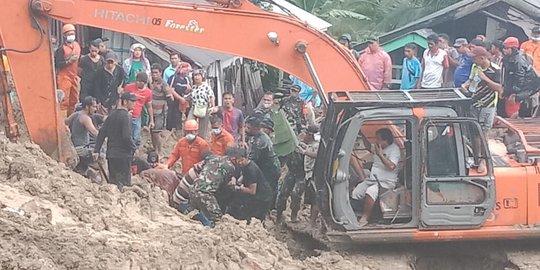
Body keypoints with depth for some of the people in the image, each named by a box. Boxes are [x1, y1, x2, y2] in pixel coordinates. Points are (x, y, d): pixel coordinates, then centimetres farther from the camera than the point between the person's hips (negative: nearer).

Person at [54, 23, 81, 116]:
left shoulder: (77, 45, 9)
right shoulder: (61, 49, -11)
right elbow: (58, 64, -17)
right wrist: (69, 61, -25)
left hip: (74, 76, 7)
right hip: (64, 77, -7)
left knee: (74, 100, 14)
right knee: (64, 100, -10)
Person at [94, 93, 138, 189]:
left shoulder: (112, 114, 10)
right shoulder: (125, 116, -14)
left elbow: (102, 133, 11)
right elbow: (126, 136, -20)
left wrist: (96, 150, 13)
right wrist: (134, 148, -5)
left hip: (111, 154, 8)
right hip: (123, 154, -8)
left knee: (112, 180, 13)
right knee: (124, 181, -5)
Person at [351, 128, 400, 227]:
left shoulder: (394, 149, -11)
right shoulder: (378, 147, 13)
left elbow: (391, 166, -25)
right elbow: (369, 146, 37)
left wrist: (380, 154, -21)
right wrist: (362, 136, 23)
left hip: (386, 182, -8)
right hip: (372, 180, 8)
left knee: (370, 192, -36)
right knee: (354, 193, -11)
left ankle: (365, 217, -24)